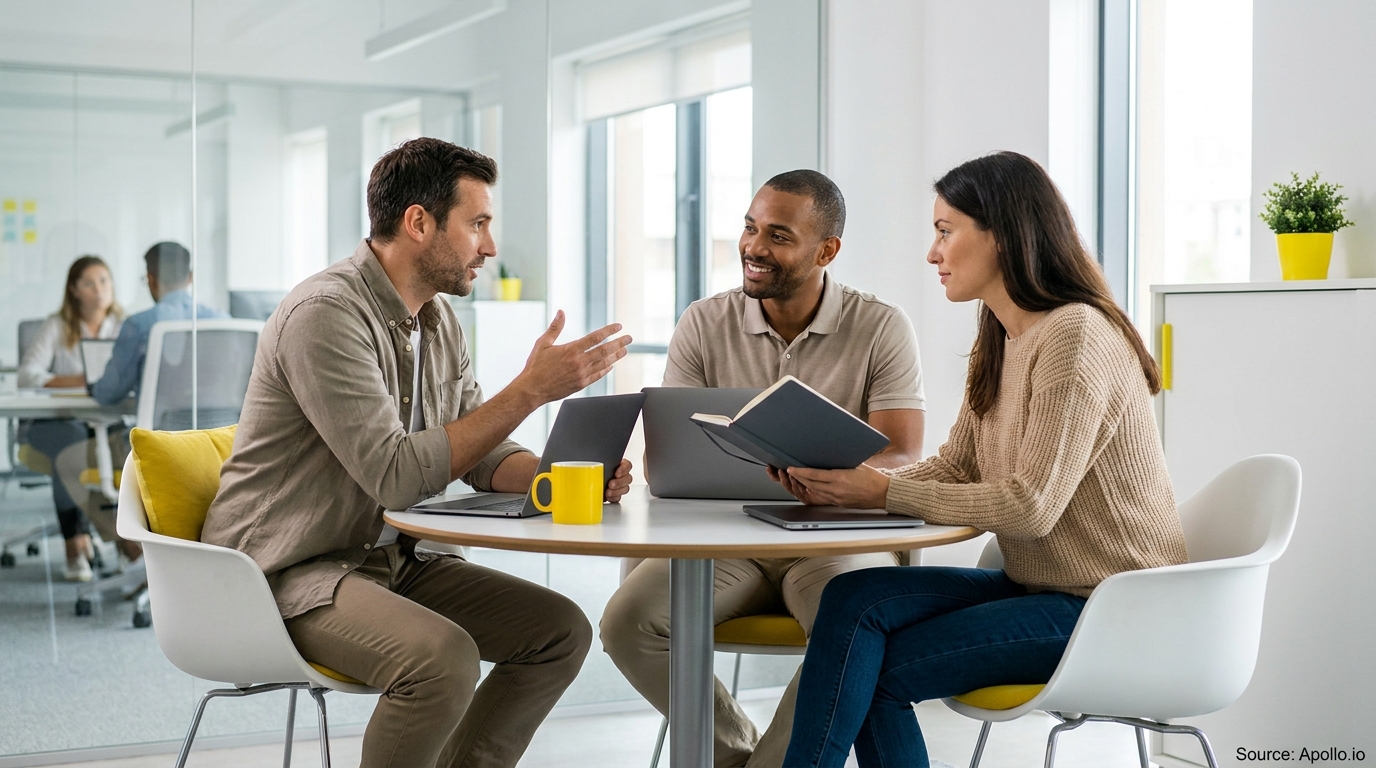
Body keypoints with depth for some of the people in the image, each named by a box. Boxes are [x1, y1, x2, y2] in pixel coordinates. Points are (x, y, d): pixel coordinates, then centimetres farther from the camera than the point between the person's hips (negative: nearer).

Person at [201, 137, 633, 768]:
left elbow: (480, 450, 13)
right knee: (442, 656, -33)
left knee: (560, 629, -1)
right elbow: (396, 476, -27)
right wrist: (530, 389, -25)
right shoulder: (326, 313, -21)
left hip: (391, 559, 9)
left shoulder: (438, 320, 9)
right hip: (289, 571, -9)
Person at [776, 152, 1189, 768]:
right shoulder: (1000, 344, 13)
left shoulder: (1076, 334, -17)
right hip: (1039, 586, 8)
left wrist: (885, 492, -17)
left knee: (873, 670, -16)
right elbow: (953, 467, 9)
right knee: (855, 597, -13)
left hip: (1110, 609, -8)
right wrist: (840, 487, -8)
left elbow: (1030, 507, -22)